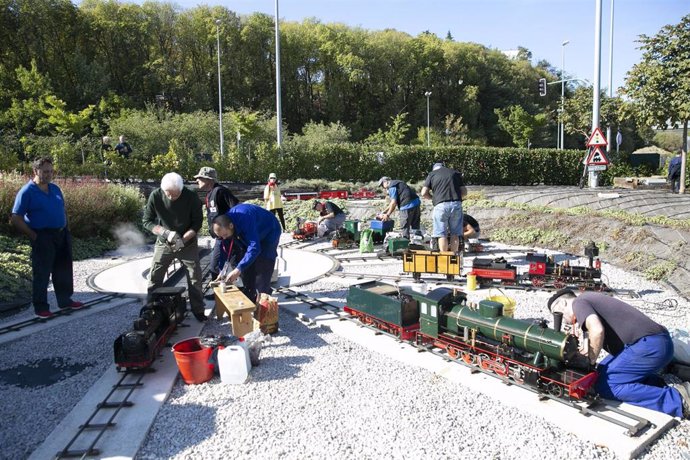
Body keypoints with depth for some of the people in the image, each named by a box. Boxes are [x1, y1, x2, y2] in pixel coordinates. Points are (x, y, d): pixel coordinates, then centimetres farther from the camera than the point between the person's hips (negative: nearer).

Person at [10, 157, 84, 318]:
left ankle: (65, 301, 28)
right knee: (42, 274, 1)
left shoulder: (55, 189, 11)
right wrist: (34, 236, -13)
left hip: (61, 235, 7)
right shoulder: (27, 192, -10)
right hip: (43, 238, -7)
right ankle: (40, 307, 12)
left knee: (64, 271, 15)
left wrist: (65, 229, 11)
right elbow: (16, 219, -11)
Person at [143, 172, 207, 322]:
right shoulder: (155, 196, -18)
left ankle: (198, 310, 15)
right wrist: (165, 232, -25)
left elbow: (197, 222, -10)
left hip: (188, 243, -1)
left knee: (195, 277, 1)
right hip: (163, 243, 1)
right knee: (154, 277, 5)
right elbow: (147, 221, -9)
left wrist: (184, 238, -25)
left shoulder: (191, 197, -20)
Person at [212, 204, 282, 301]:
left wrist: (238, 269, -49)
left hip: (269, 233, -7)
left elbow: (255, 248, -46)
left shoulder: (244, 220, -41)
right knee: (247, 266, 4)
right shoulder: (225, 222, -17)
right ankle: (249, 298, 17)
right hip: (253, 235, 7)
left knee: (261, 270, -14)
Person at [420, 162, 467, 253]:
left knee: (442, 234, 4)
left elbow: (424, 193, 2)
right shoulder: (455, 173, 19)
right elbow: (464, 191, 14)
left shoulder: (432, 174, 11)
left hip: (441, 205, -2)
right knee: (455, 233, 10)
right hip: (456, 204, 2)